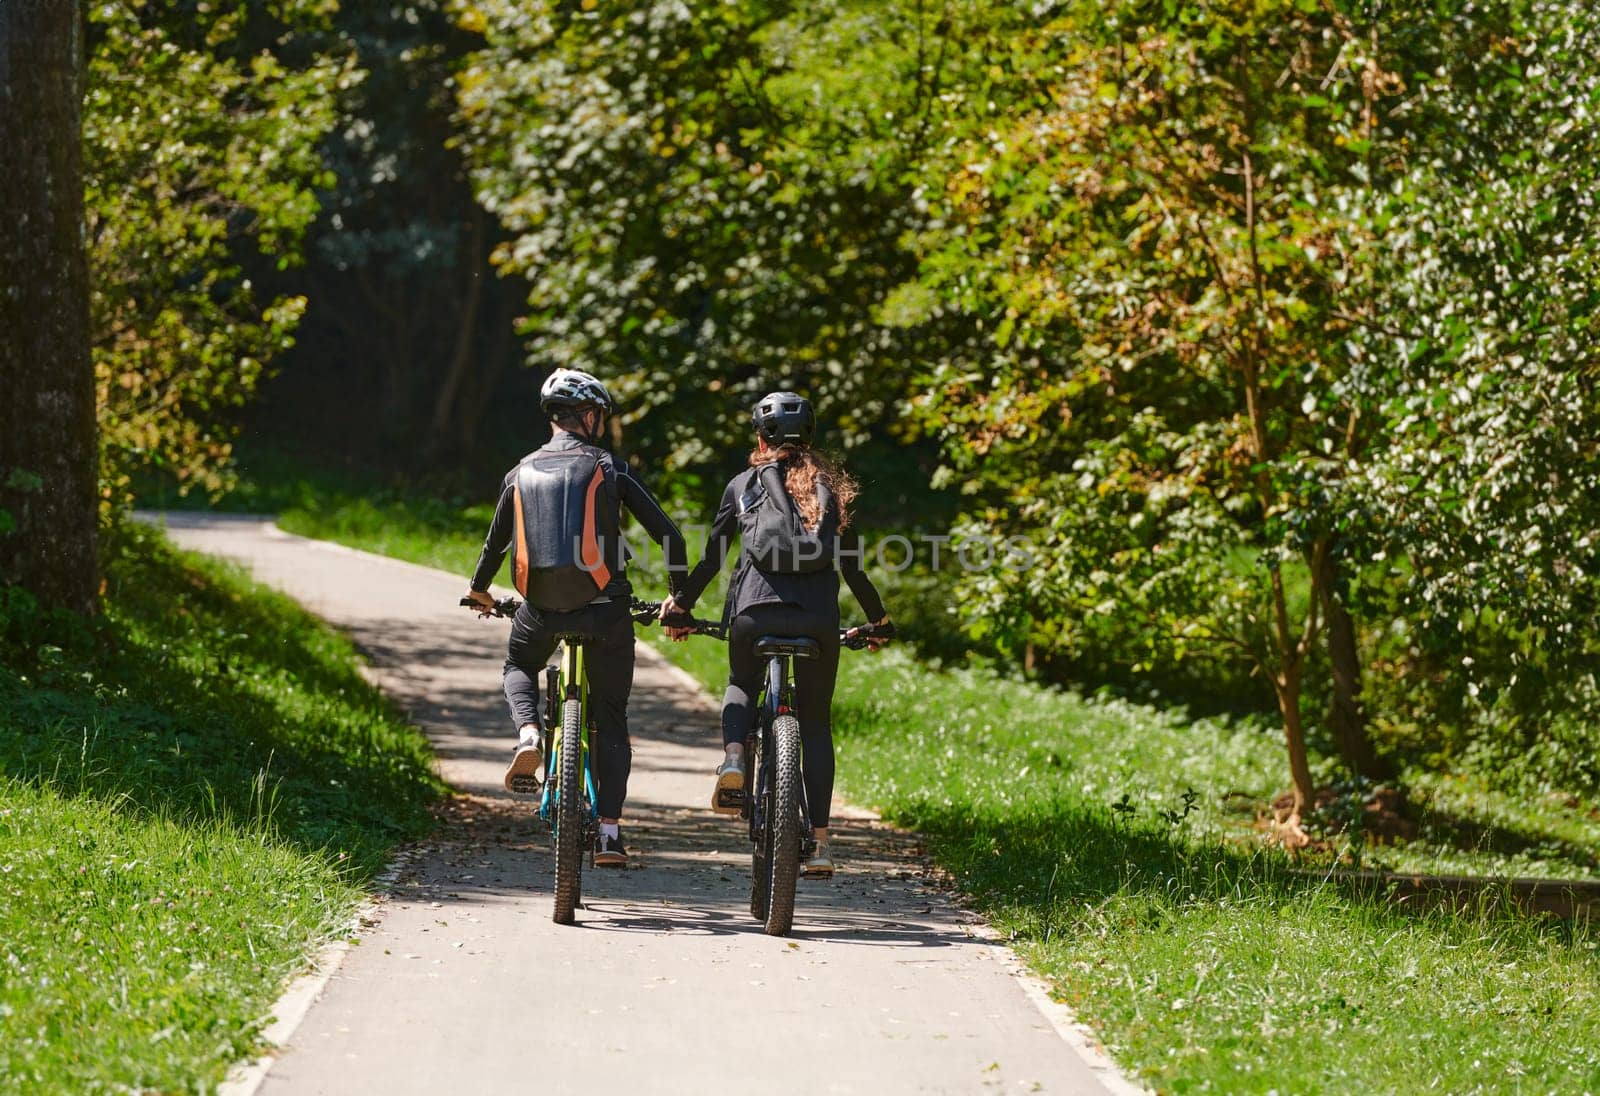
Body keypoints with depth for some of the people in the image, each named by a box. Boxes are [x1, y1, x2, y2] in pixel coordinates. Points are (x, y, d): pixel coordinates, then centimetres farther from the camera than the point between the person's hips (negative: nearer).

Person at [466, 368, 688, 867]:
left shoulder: (521, 473, 10)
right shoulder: (609, 469, 3)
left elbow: (496, 541, 22)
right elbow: (669, 536, -1)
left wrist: (479, 590, 41)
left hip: (539, 606, 2)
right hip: (603, 608, -2)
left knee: (520, 667, 33)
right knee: (611, 720, 10)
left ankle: (528, 734, 1)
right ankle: (609, 830, 0)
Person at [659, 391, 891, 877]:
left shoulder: (744, 483, 12)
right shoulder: (830, 486, 14)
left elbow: (711, 556, 12)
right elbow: (851, 564, 15)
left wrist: (681, 604, 25)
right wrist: (878, 619, 29)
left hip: (754, 610, -1)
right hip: (818, 618, 1)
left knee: (741, 686, 29)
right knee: (816, 723, 12)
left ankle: (733, 756, -4)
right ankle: (819, 843, 5)